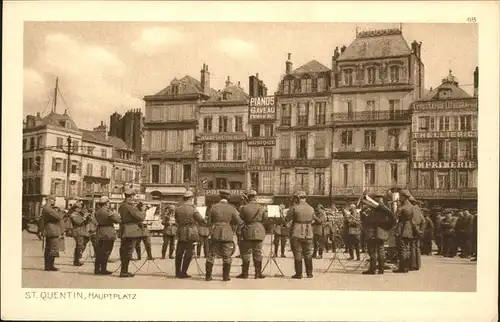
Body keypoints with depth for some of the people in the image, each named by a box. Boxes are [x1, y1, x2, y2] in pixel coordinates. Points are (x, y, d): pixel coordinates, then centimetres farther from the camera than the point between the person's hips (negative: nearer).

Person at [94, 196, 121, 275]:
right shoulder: (107, 212, -16)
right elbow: (117, 220, -16)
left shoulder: (97, 212, 10)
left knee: (99, 253, 12)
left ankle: (97, 269, 16)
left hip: (99, 234, 8)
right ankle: (103, 269, 1)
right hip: (108, 234, -8)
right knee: (106, 253, -1)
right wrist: (116, 214, 5)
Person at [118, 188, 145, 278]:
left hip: (124, 231, 9)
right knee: (128, 252, -4)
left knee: (124, 251, 14)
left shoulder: (121, 205, 10)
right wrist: (143, 213, 5)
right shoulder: (130, 206, -17)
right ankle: (124, 272, -1)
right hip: (131, 231, -9)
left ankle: (124, 271, 22)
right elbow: (140, 217, -17)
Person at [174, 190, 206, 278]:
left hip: (180, 233, 5)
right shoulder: (192, 209, -12)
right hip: (190, 233, -5)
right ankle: (183, 273, 2)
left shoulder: (177, 208, 1)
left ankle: (178, 272, 18)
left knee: (179, 253, 12)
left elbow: (177, 220, 12)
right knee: (188, 253, 3)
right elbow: (202, 221, -6)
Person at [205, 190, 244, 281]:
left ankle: (208, 276, 8)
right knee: (226, 256, 6)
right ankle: (226, 276, 6)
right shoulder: (231, 208, -3)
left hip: (215, 234, 1)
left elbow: (208, 221, 2)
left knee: (211, 255, 7)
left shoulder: (214, 207, -1)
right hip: (227, 234, -1)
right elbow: (239, 222, -2)